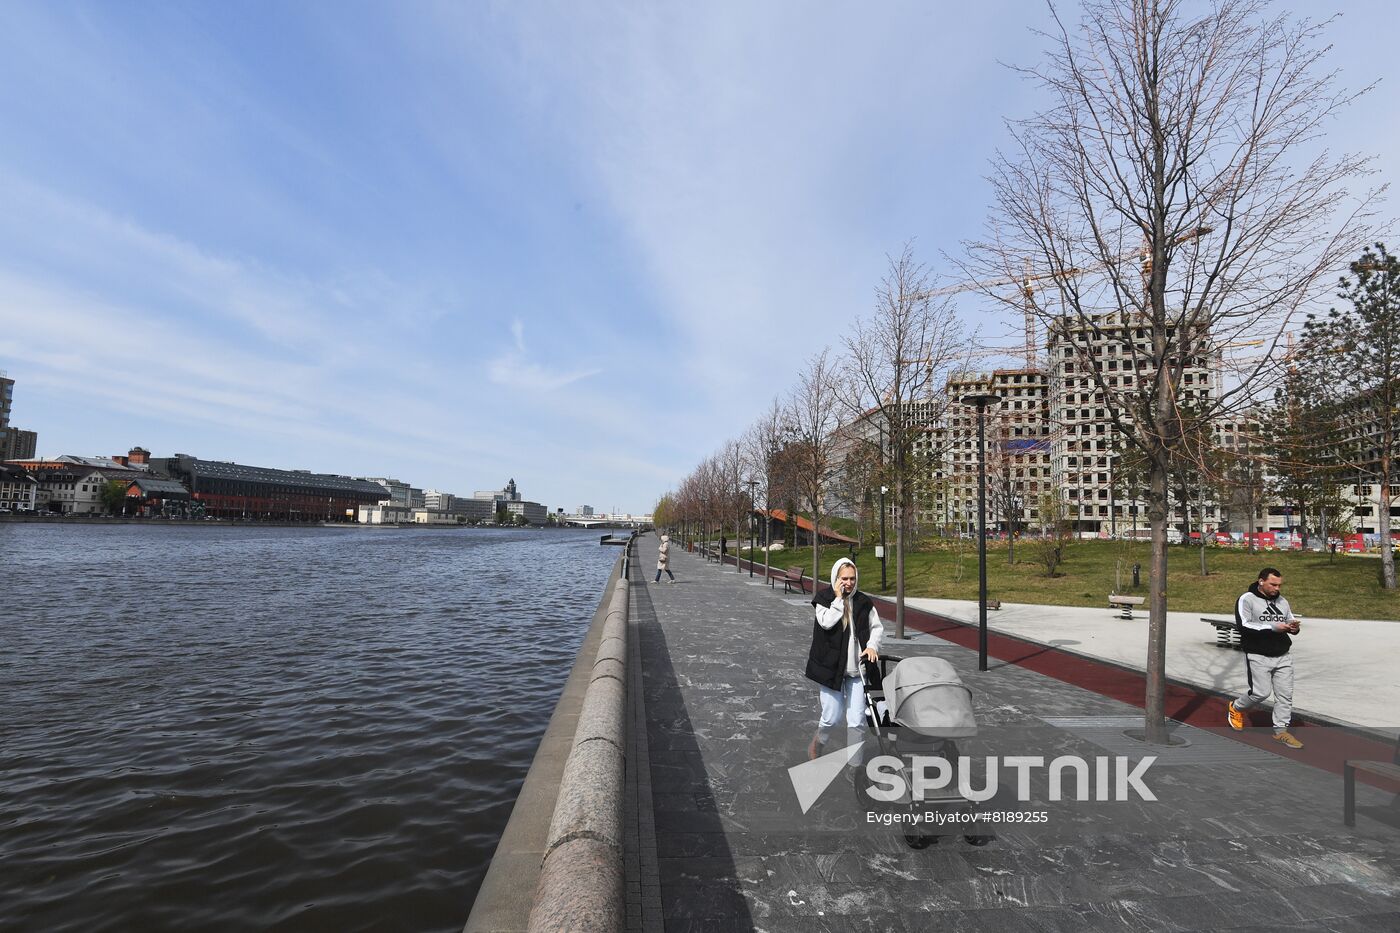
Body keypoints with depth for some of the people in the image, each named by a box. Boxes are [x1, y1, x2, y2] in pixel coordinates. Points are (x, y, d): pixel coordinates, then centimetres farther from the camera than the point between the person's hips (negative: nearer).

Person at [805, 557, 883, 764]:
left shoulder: (863, 601, 3)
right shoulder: (824, 597, -6)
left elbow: (877, 627, 8)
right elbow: (826, 622, -21)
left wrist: (872, 645, -9)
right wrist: (839, 598, -18)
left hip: (857, 668, 3)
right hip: (831, 666, -2)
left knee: (856, 719, 3)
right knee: (832, 716, 3)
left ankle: (854, 764, 18)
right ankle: (819, 741, 35)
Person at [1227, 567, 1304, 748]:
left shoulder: (1282, 600, 12)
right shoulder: (1247, 599, -9)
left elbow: (1291, 621, 18)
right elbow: (1243, 626, -18)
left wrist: (1293, 627, -6)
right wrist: (1273, 627, -24)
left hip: (1283, 656, 6)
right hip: (1258, 657, -6)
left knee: (1285, 694, 5)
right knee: (1261, 692, -9)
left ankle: (1280, 731, 18)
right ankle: (1236, 708, 18)